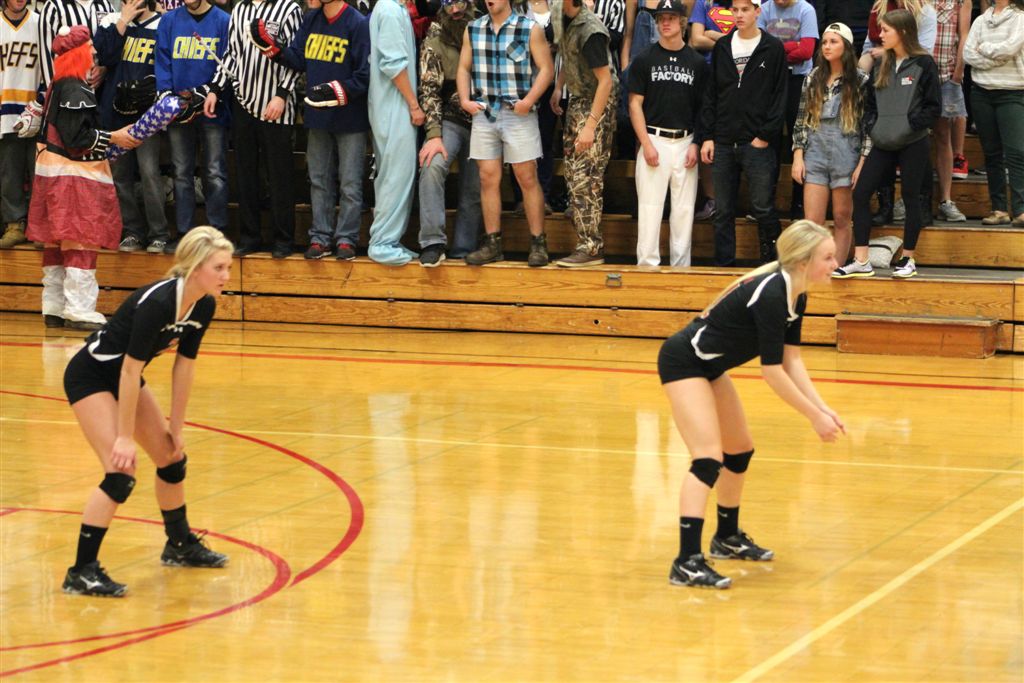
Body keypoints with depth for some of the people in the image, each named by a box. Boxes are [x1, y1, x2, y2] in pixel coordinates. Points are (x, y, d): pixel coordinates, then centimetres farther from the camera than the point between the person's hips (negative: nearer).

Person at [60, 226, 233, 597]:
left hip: (124, 378, 9)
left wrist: (176, 427, 3)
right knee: (120, 474, -18)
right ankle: (82, 572, -14)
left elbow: (184, 365, 1)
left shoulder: (204, 305, -8)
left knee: (172, 458, 15)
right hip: (90, 376, -9)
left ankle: (181, 545, 36)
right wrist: (124, 437, -26)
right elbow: (130, 369, -30)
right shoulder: (157, 301, -32)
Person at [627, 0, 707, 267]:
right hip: (654, 140, -2)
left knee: (684, 209, 4)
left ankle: (681, 266, 10)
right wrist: (646, 143, -9)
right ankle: (648, 264, -1)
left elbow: (703, 107, 9)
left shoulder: (697, 62, 7)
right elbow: (635, 104, 1)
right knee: (650, 205, -4)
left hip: (685, 142, 2)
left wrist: (696, 144, -2)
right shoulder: (645, 60, 3)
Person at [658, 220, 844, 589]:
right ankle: (687, 563, -27)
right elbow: (772, 370, -27)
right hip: (682, 361, -10)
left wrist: (822, 407, -9)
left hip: (710, 368, 10)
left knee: (740, 451, 20)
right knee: (708, 458, -20)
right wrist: (815, 417, -21)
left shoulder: (795, 295, 0)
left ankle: (727, 538, 38)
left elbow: (792, 361, 3)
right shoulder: (771, 293, -28)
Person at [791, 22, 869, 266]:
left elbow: (869, 125, -3)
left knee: (842, 218, 3)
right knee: (812, 221, -3)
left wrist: (863, 164, -8)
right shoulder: (813, 79, 9)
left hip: (846, 154, -3)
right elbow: (801, 120, 11)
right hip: (815, 153, 3)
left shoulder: (860, 81, -2)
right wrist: (798, 158, 4)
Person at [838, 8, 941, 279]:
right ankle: (861, 261, -2)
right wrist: (871, 126, 3)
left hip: (913, 144, -5)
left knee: (911, 198, 2)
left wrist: (910, 125, -14)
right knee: (860, 194, -4)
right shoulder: (881, 66, 12)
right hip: (883, 145, 6)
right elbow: (870, 103, 18)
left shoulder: (923, 64, -5)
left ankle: (908, 259, 14)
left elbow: (934, 107, -7)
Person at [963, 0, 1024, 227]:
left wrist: (984, 48, -1)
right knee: (992, 153, 5)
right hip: (982, 93, 5)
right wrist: (998, 58, -10)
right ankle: (999, 209, 8)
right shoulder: (981, 21, 12)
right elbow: (968, 53, 0)